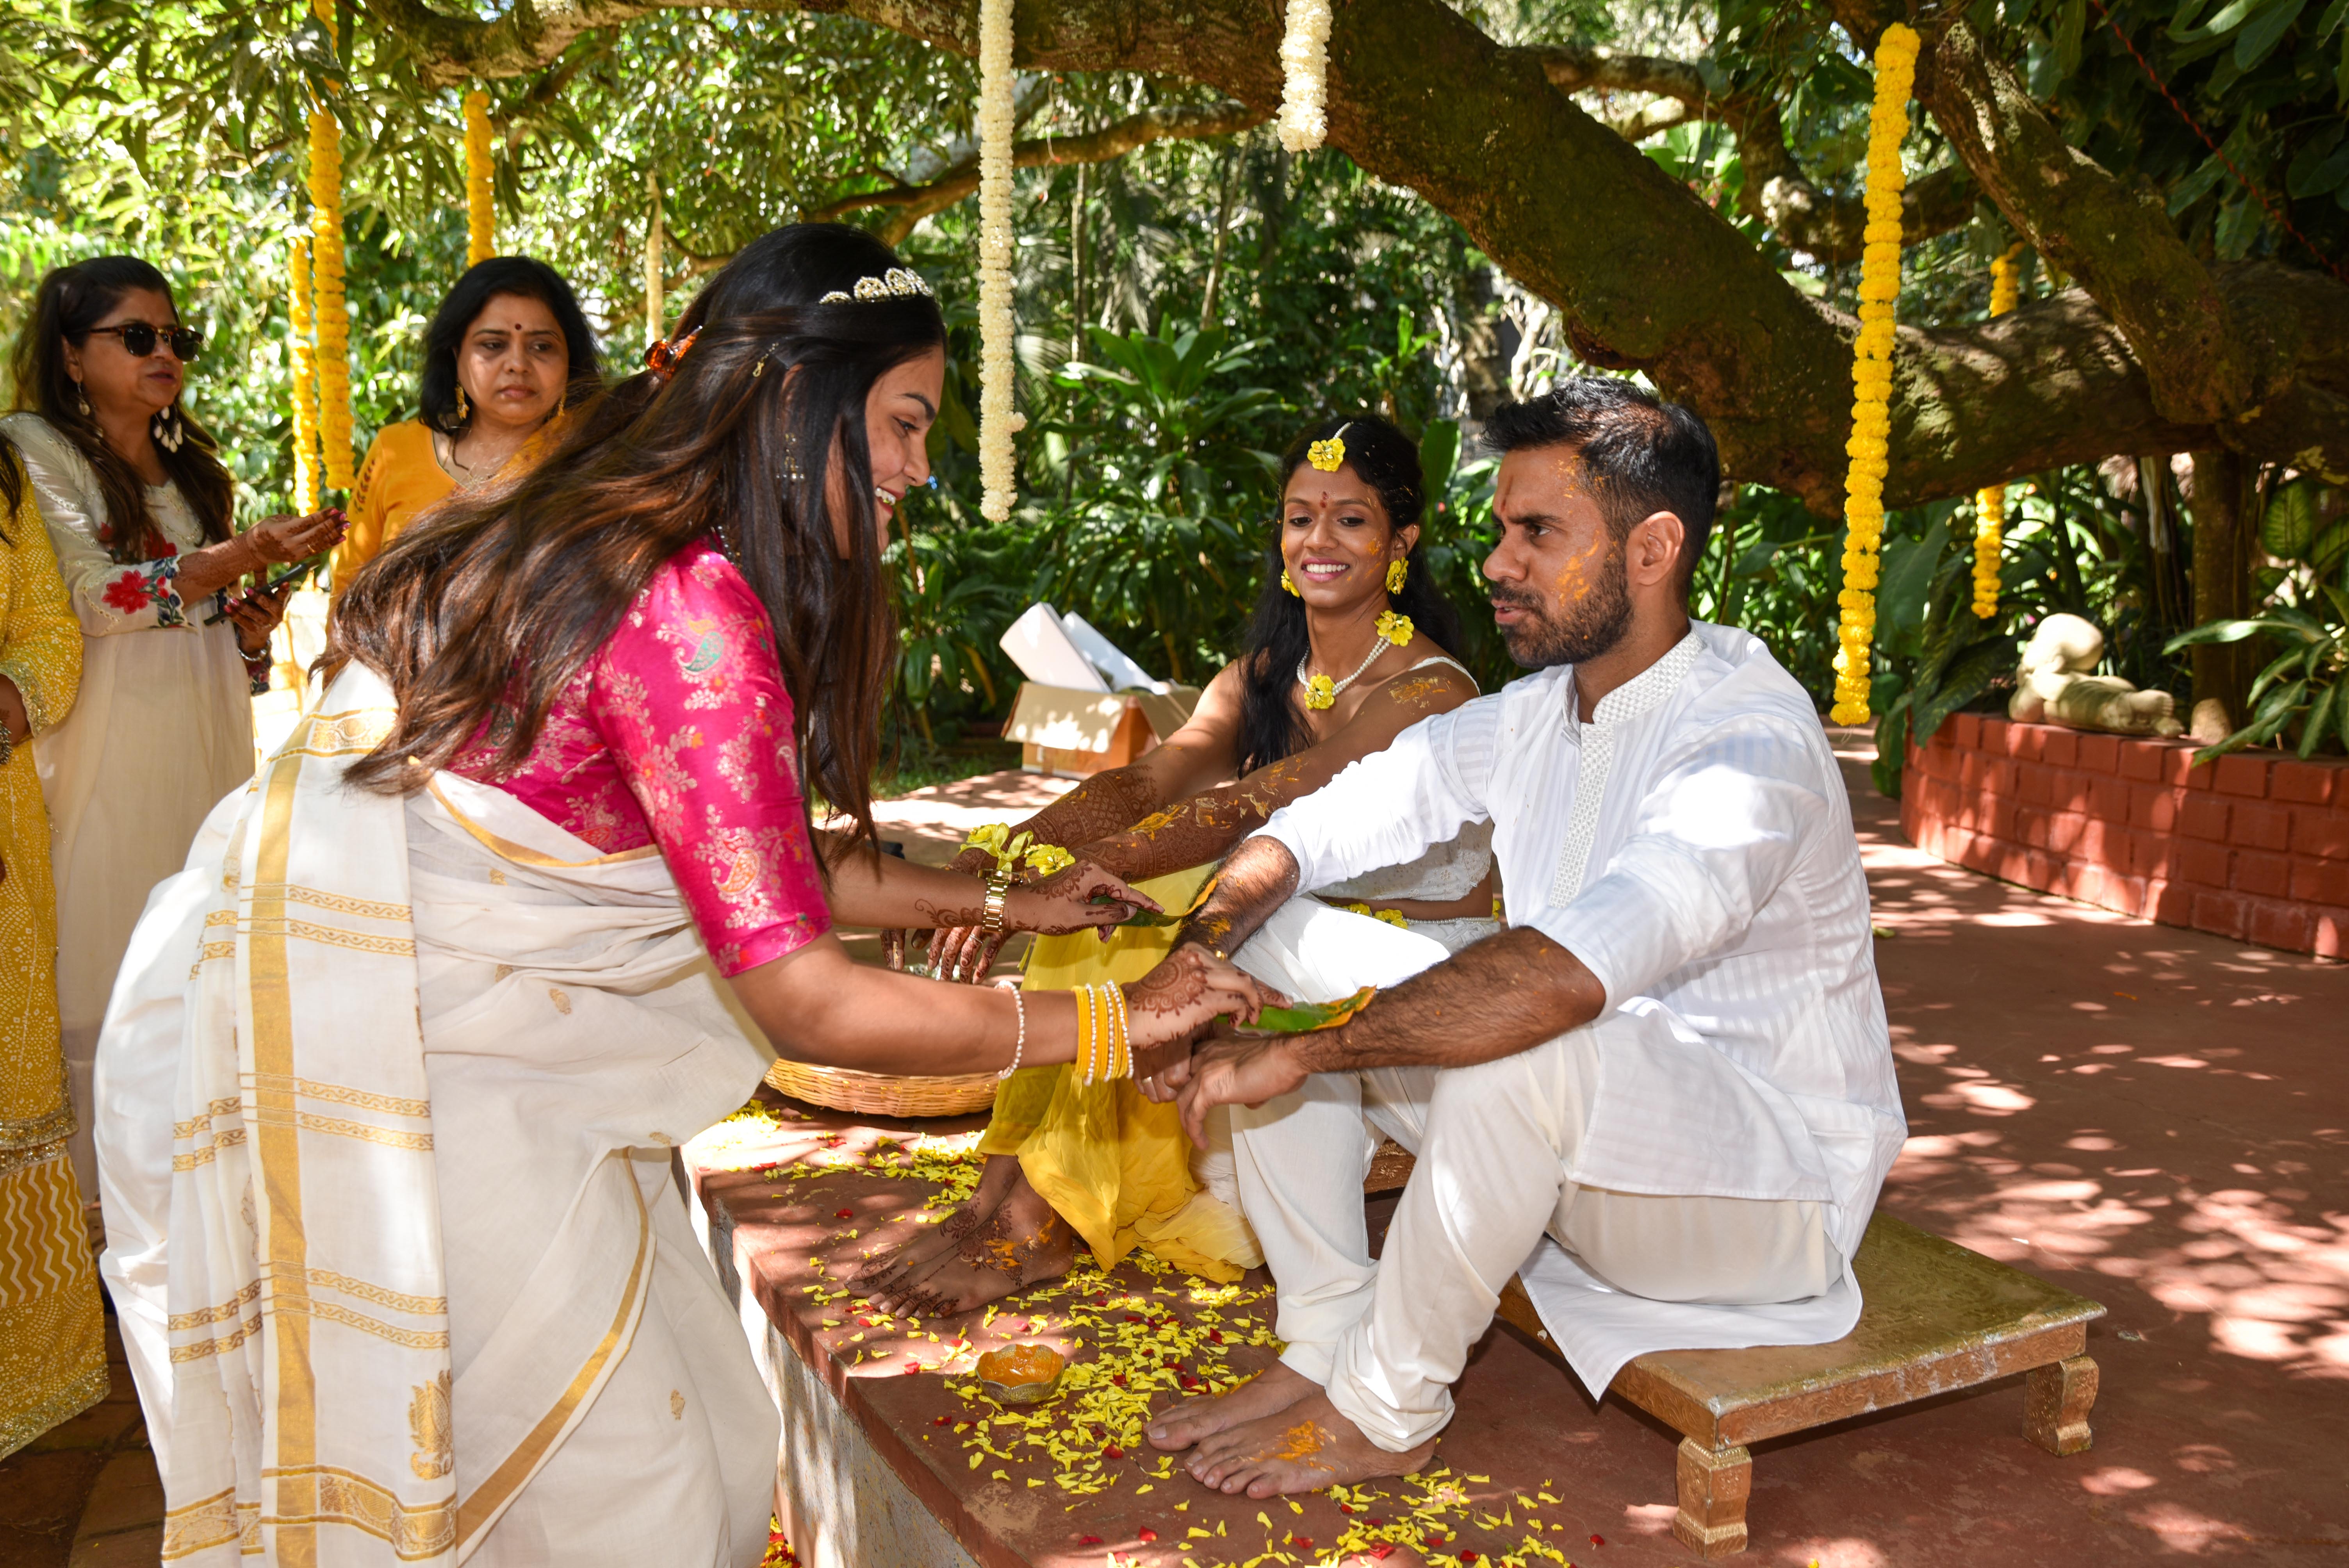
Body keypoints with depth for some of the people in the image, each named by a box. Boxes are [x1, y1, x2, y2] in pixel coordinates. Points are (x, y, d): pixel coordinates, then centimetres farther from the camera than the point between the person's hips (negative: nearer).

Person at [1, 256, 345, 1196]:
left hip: (204, 755, 6)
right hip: (102, 762, -6)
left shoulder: (192, 468, 20)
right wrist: (242, 557, -23)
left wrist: (251, 627, 5)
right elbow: (89, 596, -15)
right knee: (99, 986, -5)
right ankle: (92, 1207, 4)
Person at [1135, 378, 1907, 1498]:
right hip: (1573, 1119, 8)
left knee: (1521, 1042, -40)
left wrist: (1300, 1052, -39)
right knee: (1267, 949, -3)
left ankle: (1384, 1414, -14)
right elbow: (1314, 827, -1)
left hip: (1774, 1190, -7)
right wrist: (1205, 946, -21)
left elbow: (1565, 976, -43)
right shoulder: (1536, 713, 0)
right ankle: (1325, 1344, -1)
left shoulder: (1751, 742, -26)